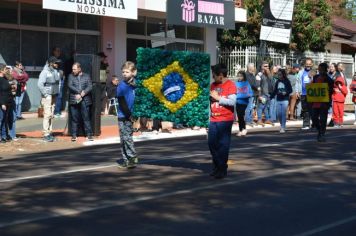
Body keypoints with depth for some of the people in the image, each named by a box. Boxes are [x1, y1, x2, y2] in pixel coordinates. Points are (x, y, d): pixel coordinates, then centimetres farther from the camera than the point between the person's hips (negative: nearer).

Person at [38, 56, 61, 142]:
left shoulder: (57, 72, 9)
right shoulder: (45, 72, -13)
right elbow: (40, 84, -18)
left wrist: (57, 92, 10)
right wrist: (46, 95, -17)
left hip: (54, 96, 7)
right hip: (47, 96, -7)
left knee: (51, 115, 11)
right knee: (47, 115, -10)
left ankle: (49, 132, 17)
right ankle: (46, 134, -8)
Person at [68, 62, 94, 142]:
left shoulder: (86, 76, 10)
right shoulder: (71, 76, 10)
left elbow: (90, 87, 1)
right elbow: (70, 86, -3)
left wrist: (83, 93, -14)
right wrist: (79, 92, -12)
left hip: (85, 100, -1)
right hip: (74, 100, 1)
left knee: (86, 118, -2)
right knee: (74, 119, 2)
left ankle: (89, 134, 1)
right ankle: (74, 135, 8)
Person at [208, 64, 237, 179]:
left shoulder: (230, 85, -6)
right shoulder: (213, 85, 13)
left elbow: (232, 101, -16)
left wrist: (218, 97, -13)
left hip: (225, 120, -6)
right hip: (213, 119, 6)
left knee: (223, 144, -3)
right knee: (212, 143, 7)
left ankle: (222, 169, 6)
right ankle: (216, 166, 22)